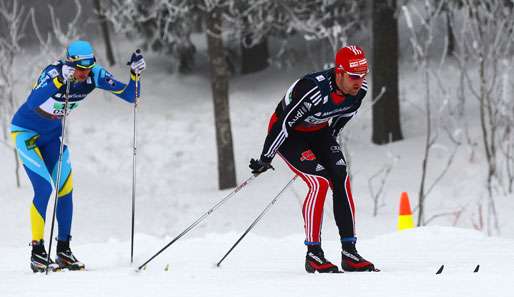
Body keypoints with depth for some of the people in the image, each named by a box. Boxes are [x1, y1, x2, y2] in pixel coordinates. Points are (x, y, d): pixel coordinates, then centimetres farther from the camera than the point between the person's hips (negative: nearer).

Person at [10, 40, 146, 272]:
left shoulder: (95, 77, -16)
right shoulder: (53, 73, -31)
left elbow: (130, 96, -12)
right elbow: (32, 104, -48)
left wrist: (135, 74, -30)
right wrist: (60, 79, -55)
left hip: (52, 134, 6)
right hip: (26, 132, -6)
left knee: (66, 189, 1)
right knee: (44, 188, -15)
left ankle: (64, 251, 13)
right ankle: (37, 252, -9)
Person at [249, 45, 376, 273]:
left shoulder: (360, 89, -15)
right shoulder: (314, 90, -36)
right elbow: (285, 123, -27)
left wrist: (330, 140, 21)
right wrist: (266, 158, -19)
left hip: (318, 132, 6)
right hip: (288, 134, -6)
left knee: (341, 180, -12)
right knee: (320, 182, -22)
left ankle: (349, 254, -10)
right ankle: (313, 255, -15)